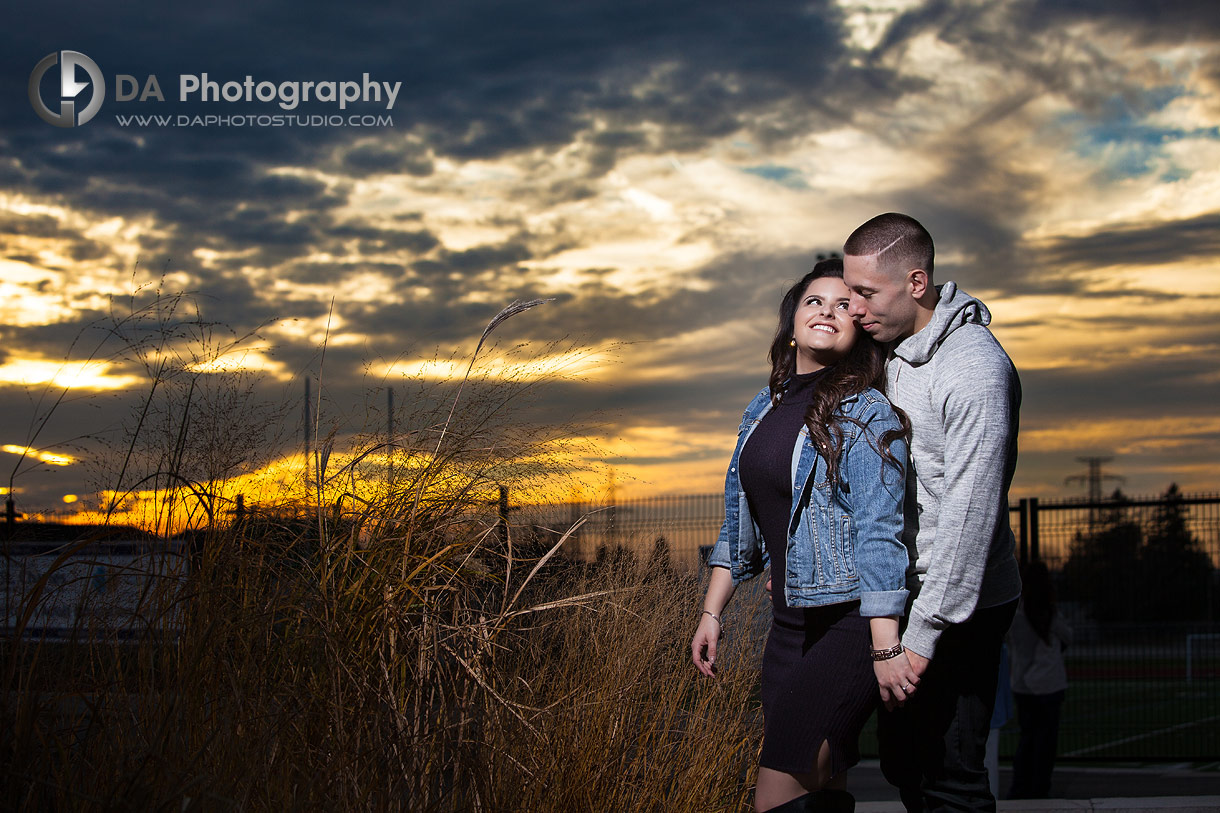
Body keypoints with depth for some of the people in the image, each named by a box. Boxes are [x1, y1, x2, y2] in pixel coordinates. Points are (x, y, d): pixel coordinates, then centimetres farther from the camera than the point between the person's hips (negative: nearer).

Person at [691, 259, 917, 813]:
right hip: (790, 623, 7)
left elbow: (879, 531, -16)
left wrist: (885, 648, -21)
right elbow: (740, 521, 19)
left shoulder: (866, 414, -9)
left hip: (852, 623, -7)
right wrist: (712, 613, 16)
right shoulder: (765, 408, 13)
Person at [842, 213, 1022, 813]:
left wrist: (923, 633, -24)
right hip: (904, 589, 9)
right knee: (901, 760, 16)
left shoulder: (976, 371, -22)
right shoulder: (889, 349, 7)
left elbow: (969, 514, -24)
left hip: (960, 607, -9)